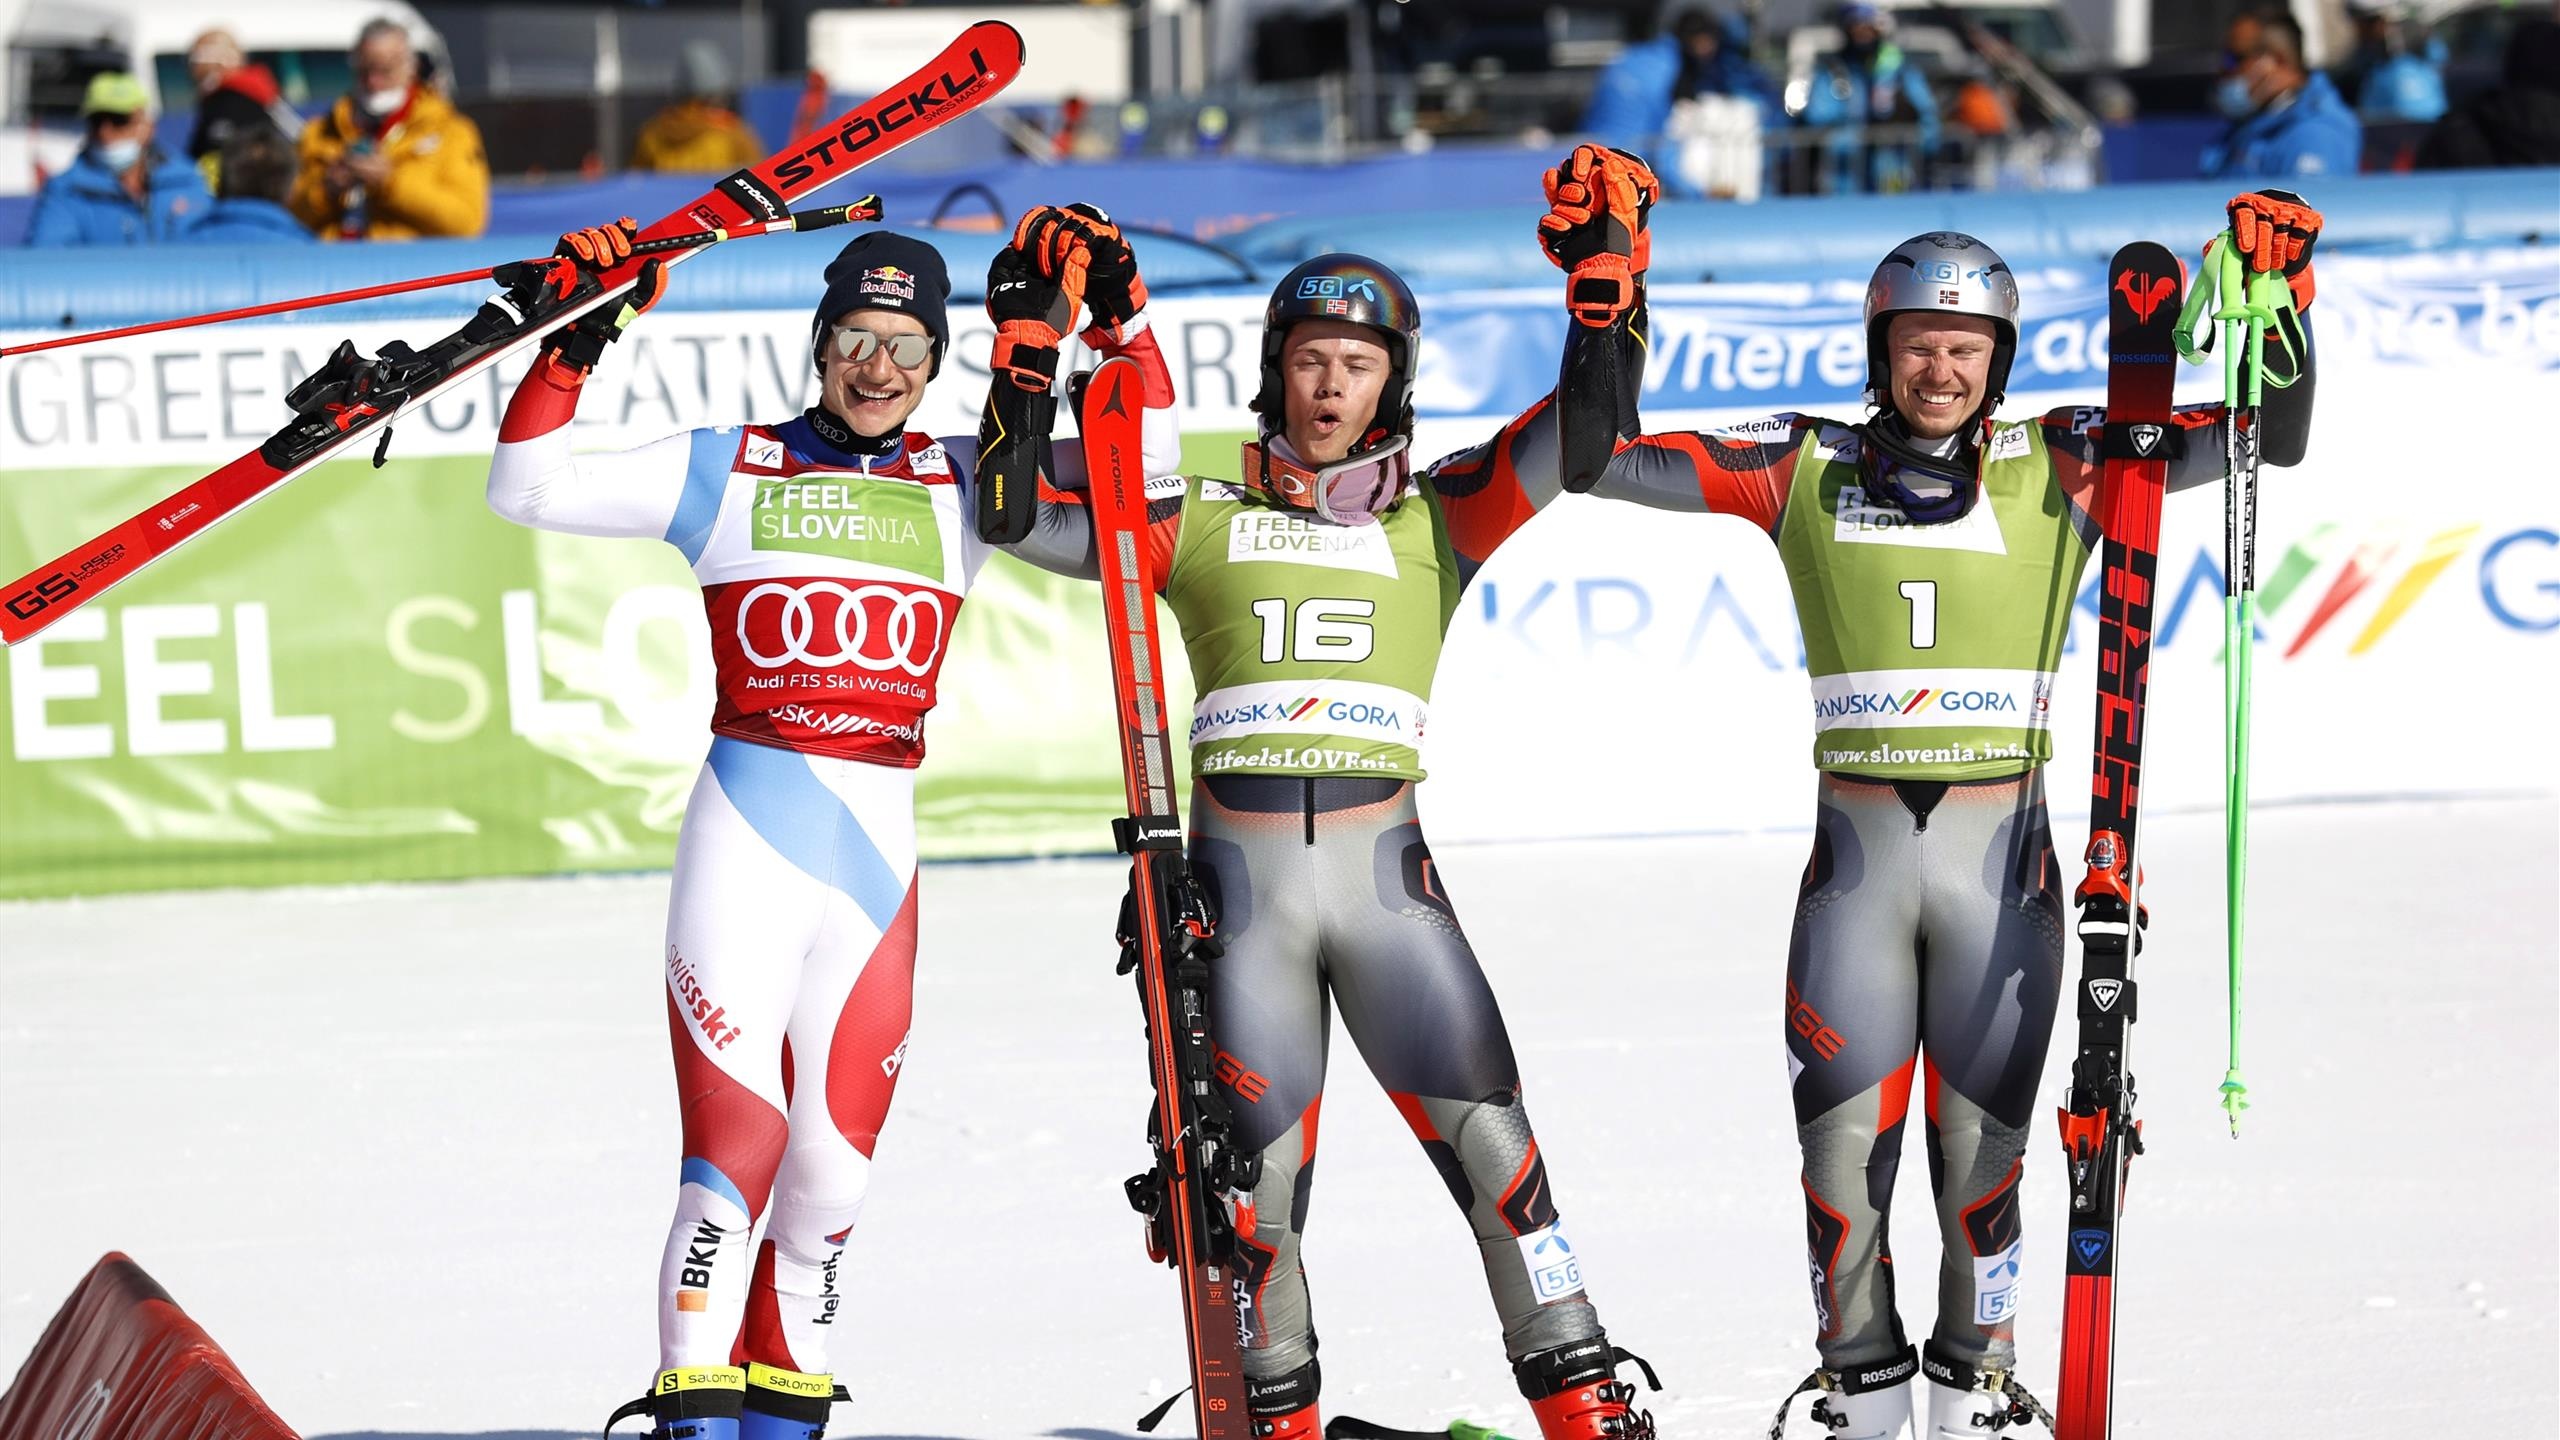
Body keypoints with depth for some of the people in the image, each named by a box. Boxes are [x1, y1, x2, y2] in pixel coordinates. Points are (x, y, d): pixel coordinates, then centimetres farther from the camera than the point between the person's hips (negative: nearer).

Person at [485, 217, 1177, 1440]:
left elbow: (1140, 466, 9)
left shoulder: (962, 487, 12)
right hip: (746, 843, -3)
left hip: (879, 859, 3)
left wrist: (1123, 327, -1)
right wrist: (571, 347, -6)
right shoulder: (730, 473, 5)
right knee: (734, 1162, -12)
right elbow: (529, 490, 4)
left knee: (832, 1178, 7)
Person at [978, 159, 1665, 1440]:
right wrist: (1028, 340, -1)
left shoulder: (1433, 520, 11)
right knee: (1256, 1166, 3)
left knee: (1486, 1132, -8)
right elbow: (1032, 510, 5)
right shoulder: (1198, 525, 11)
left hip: (1384, 867, 0)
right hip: (1238, 875, 0)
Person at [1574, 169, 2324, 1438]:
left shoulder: (2057, 470, 3)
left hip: (2002, 856, -1)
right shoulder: (1805, 472, 5)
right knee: (1842, 1155, 0)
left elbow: (2269, 439, -1)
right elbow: (1612, 463, 1)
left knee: (1979, 1158, 1)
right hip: (1856, 853, 1)